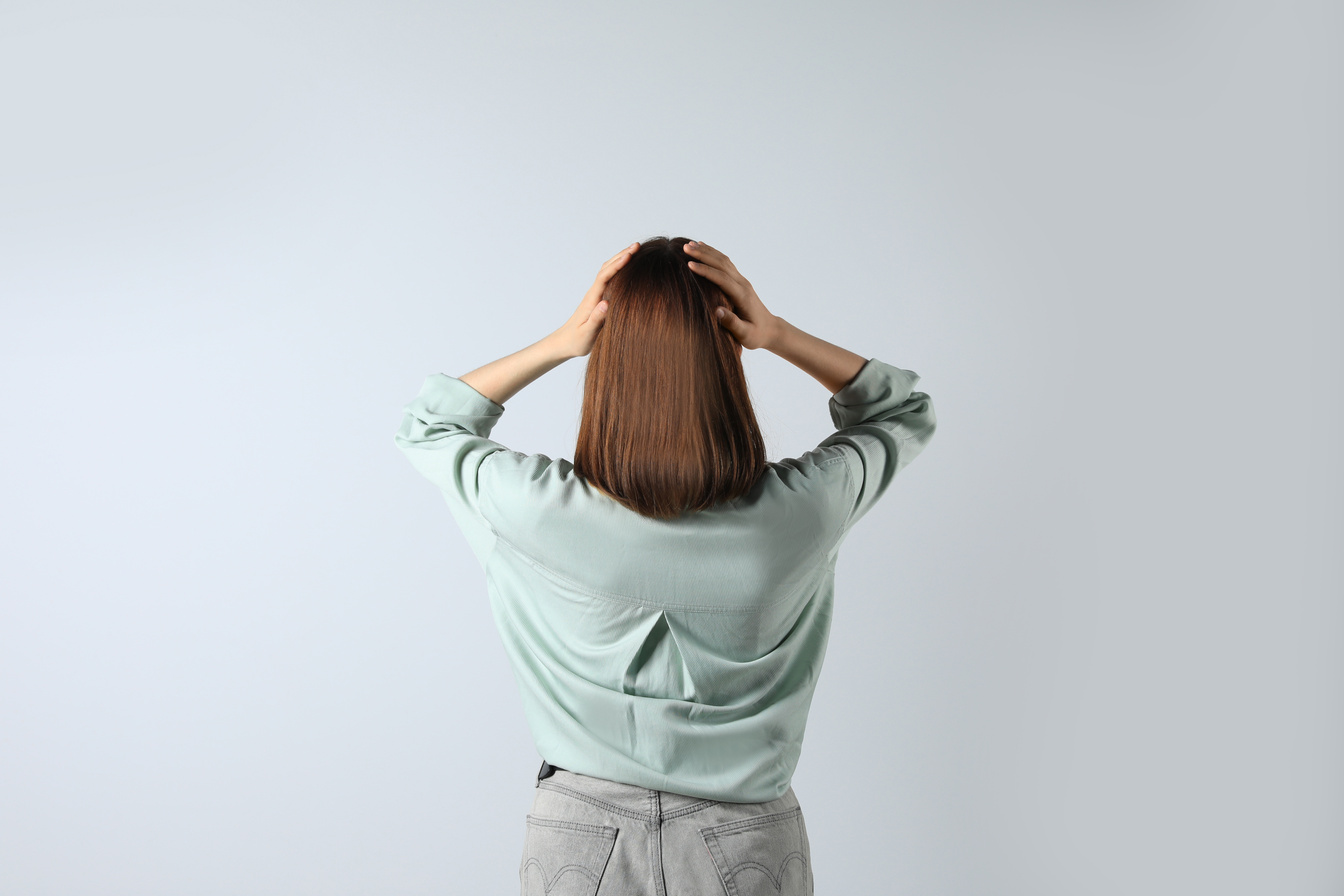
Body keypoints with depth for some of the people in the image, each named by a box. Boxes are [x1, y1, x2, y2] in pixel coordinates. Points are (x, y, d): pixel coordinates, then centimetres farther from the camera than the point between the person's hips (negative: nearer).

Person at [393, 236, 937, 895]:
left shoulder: (544, 512, -23)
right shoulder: (797, 511, -20)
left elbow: (425, 428, -1)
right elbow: (905, 413, 1)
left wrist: (557, 344, -14)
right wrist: (780, 336, -13)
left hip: (580, 838, 0)